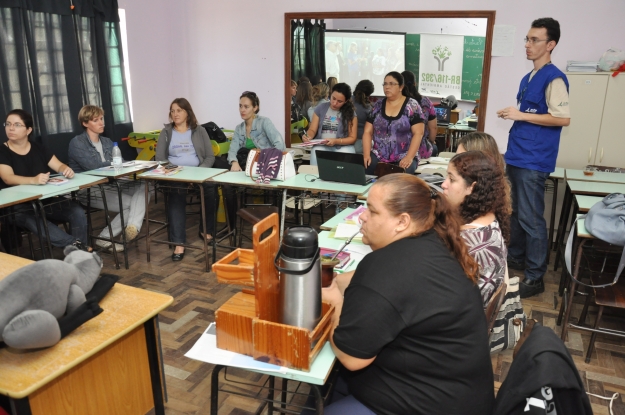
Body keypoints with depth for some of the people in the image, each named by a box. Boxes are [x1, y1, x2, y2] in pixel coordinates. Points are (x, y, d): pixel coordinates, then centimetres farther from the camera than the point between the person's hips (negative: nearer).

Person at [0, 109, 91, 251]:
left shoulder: (39, 148, 10)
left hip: (48, 199, 4)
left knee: (78, 213, -23)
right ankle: (78, 246, -31)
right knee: (38, 226, -37)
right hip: (20, 207, -4)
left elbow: (59, 166, 6)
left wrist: (66, 169, -22)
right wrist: (34, 180, -40)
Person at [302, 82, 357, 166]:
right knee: (316, 165, -29)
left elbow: (352, 138, 0)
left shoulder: (350, 113, 1)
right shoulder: (320, 108, 6)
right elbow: (312, 130, 7)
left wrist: (336, 141, -18)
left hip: (343, 146, 0)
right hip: (321, 145, 1)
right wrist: (308, 136, -17)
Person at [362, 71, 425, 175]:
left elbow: (418, 133, -6)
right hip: (378, 156, 3)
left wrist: (409, 157, -17)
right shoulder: (377, 106, 9)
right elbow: (367, 132, 8)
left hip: (403, 158, -2)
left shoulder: (412, 106, -1)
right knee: (364, 169, -27)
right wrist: (366, 154, -7)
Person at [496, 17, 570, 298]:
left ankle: (535, 277, 6)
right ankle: (515, 257, 33)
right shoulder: (527, 78, 16)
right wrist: (512, 114, 11)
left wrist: (521, 115, -18)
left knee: (531, 219, -4)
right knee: (513, 212, 17)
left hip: (534, 161, -9)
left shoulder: (554, 78, -11)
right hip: (515, 157, 9)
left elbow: (563, 118, -19)